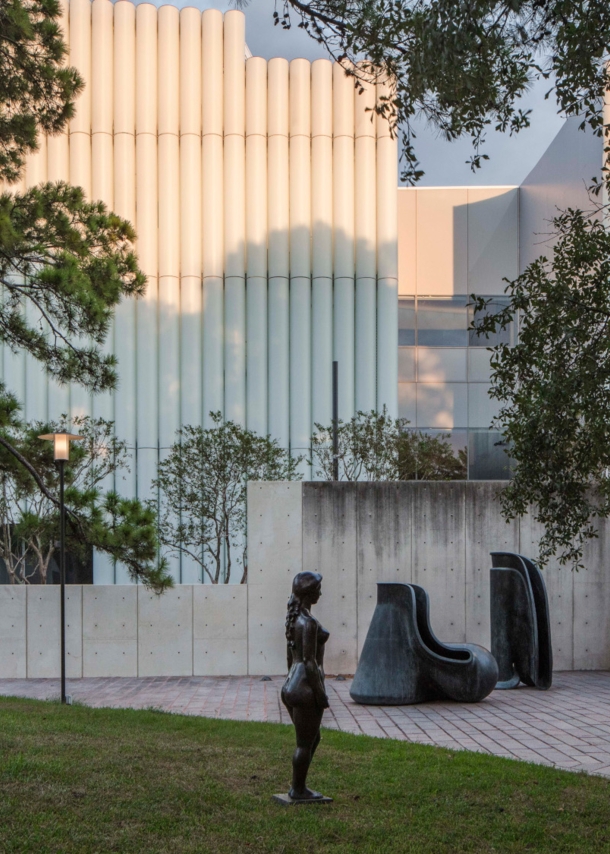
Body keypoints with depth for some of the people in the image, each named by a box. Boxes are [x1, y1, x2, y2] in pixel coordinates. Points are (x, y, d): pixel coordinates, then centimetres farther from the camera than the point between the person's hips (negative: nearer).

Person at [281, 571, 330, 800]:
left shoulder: (293, 618, 10)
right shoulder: (309, 622, -19)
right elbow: (310, 662, -20)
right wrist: (321, 694, -15)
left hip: (292, 685, 10)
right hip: (306, 687, -10)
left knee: (312, 738, 22)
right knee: (305, 743, 4)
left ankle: (297, 786, 27)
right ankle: (298, 790, 14)